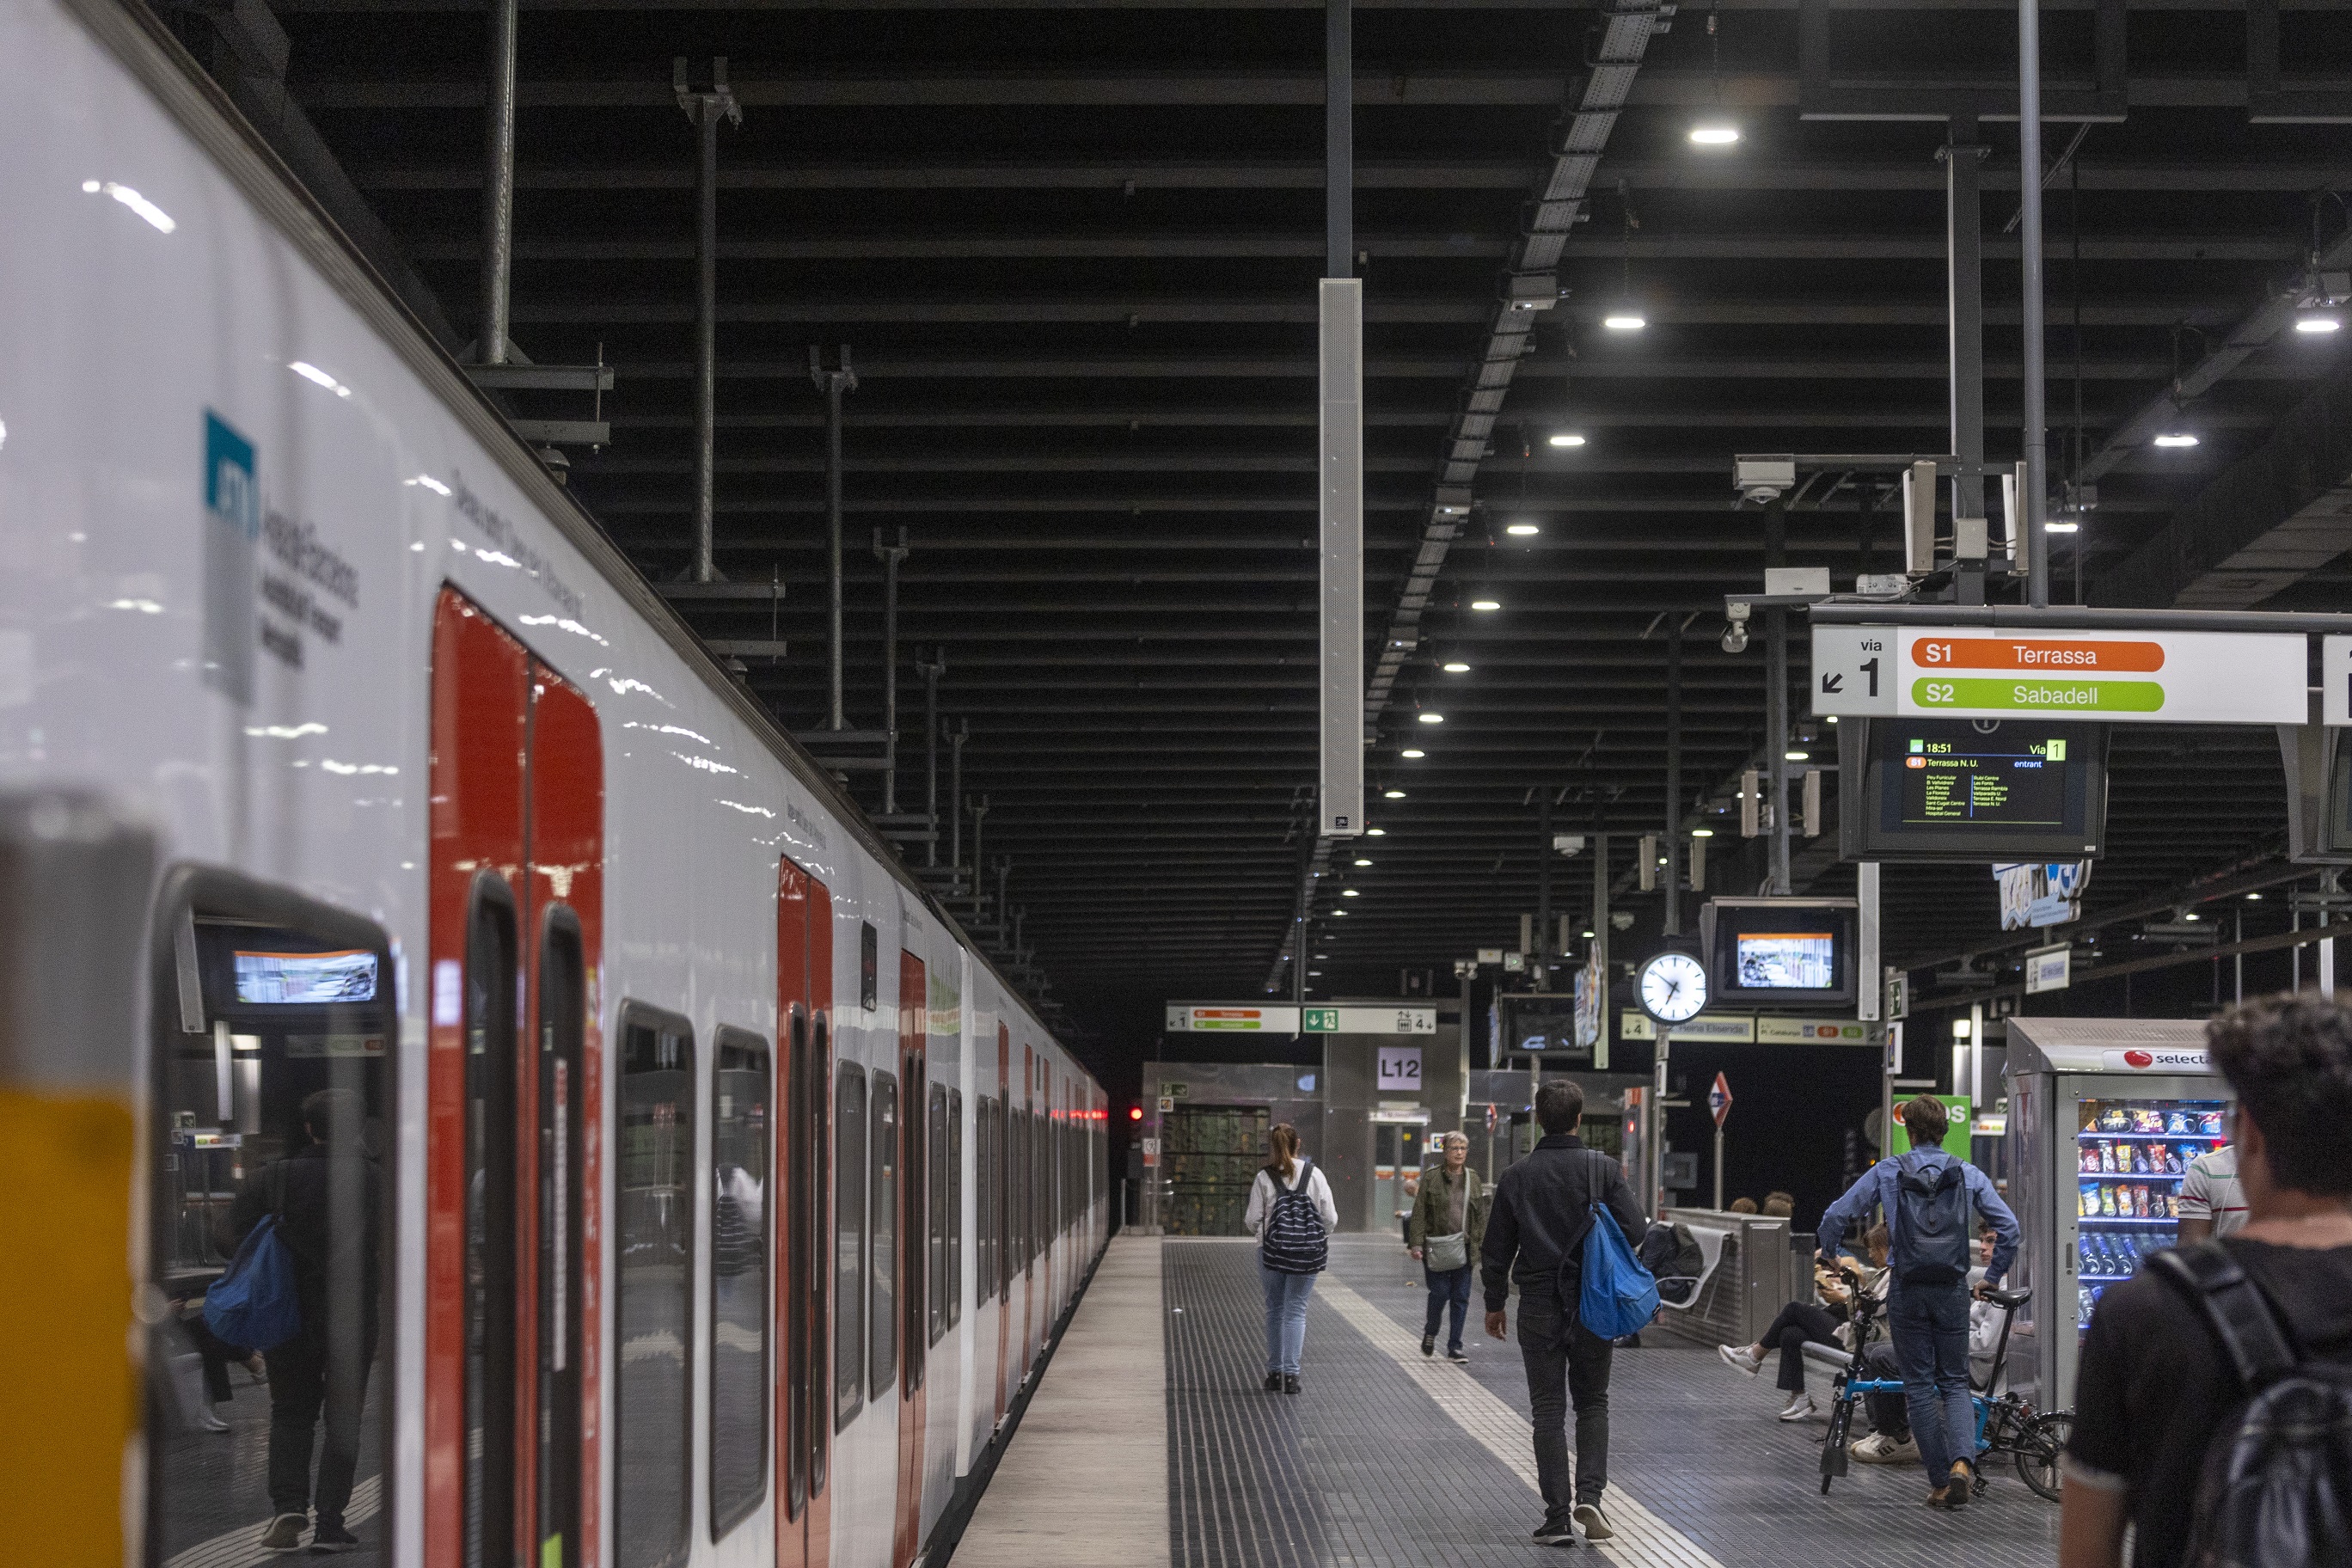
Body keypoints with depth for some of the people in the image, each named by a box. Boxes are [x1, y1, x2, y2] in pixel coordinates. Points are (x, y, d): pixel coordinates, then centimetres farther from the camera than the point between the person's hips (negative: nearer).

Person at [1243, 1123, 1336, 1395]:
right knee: (1296, 1310, 4)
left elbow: (1253, 1220, -4)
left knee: (1275, 1309, 13)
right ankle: (1291, 1373, -6)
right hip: (1307, 1253, 0)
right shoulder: (1314, 1175, -2)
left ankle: (1274, 1371, 16)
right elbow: (1330, 1218, -1)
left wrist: (1255, 1229, 19)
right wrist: (1321, 1238, 19)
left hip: (1273, 1250, 0)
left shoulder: (1264, 1178, -6)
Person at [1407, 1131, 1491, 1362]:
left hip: (1463, 1246, 3)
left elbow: (1480, 1215, 11)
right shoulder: (1432, 1179, -2)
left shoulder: (1473, 1180, 9)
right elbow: (1419, 1213, -4)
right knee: (1440, 1293, -6)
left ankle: (1455, 1346, 10)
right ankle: (1430, 1332, 21)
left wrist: (1481, 1244, 4)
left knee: (1461, 1298, 3)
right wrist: (1417, 1244, -11)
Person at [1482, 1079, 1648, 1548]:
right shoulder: (1603, 1168, -6)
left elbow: (1496, 1249, 2)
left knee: (1548, 1409, 6)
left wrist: (1495, 1303, 14)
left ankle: (1558, 1516, 2)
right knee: (1592, 1402, 14)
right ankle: (1589, 1495, -4)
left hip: (1539, 1306, 0)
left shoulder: (1517, 1176, -2)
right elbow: (1634, 1228, -10)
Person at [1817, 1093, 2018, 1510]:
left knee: (1919, 1386, 7)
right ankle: (1962, 1462, -13)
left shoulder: (1887, 1172, -1)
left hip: (1907, 1291, -1)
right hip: (1952, 1290, 1)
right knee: (1955, 1382, 11)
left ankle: (1940, 1481, 5)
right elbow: (2008, 1227, 0)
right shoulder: (1968, 1175, 3)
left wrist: (1828, 1256, 16)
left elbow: (1836, 1217, -2)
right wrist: (1993, 1277, 13)